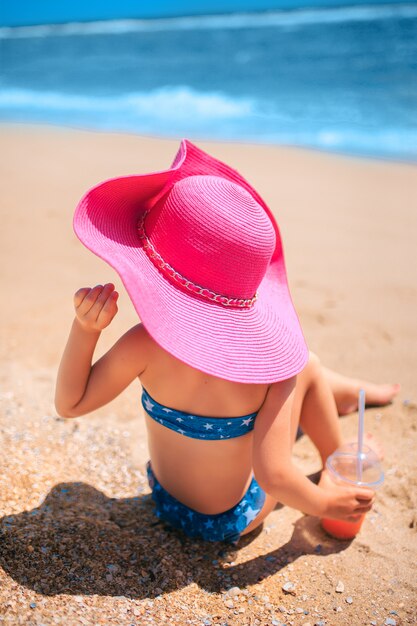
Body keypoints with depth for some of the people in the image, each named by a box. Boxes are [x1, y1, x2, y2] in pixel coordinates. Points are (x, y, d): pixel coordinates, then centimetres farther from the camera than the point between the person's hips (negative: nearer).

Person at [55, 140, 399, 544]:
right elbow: (273, 475, -29)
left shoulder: (145, 346, -28)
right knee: (305, 367, 2)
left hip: (168, 503, 3)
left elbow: (70, 404, -15)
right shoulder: (274, 356, -30)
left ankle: (346, 393, 42)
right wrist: (324, 503, -10)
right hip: (233, 522, -2)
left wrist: (84, 329, -26)